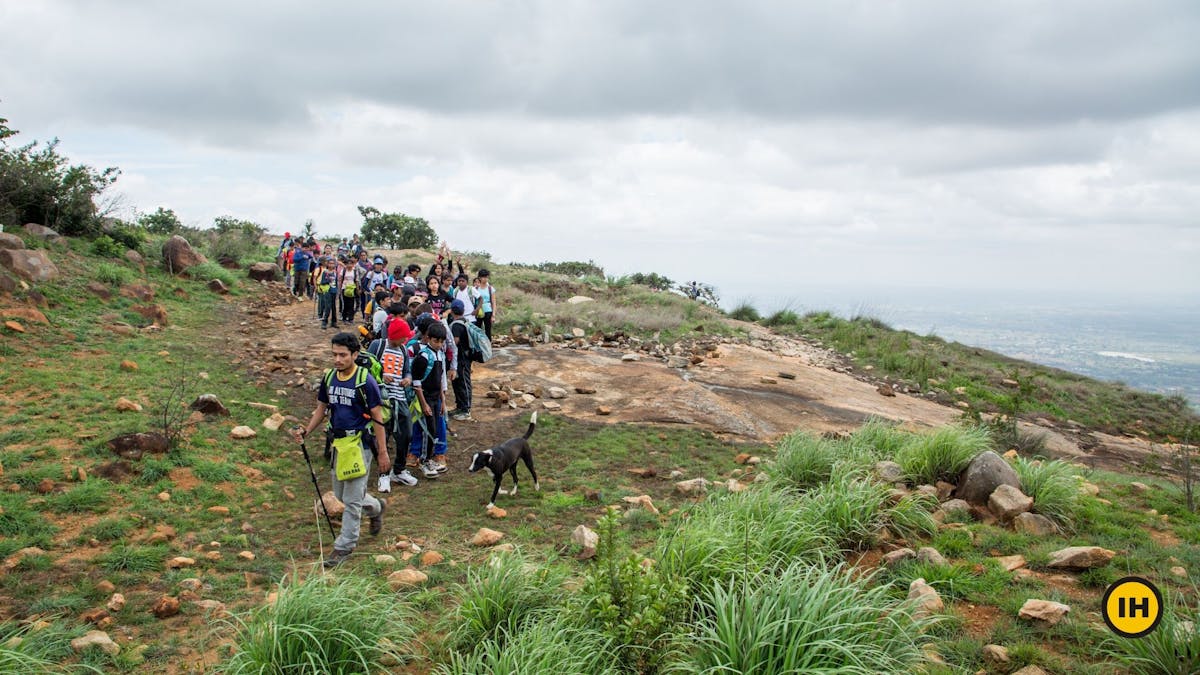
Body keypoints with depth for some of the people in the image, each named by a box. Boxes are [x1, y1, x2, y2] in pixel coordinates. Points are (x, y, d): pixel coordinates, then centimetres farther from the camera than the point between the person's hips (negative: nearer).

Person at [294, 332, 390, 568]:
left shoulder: (365, 381, -15)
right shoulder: (329, 378, 4)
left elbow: (377, 417, -11)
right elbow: (322, 408, 15)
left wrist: (383, 452, -12)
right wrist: (306, 431, -3)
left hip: (359, 443, -7)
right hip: (339, 442, 7)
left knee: (351, 499, -2)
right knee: (341, 494, 18)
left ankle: (345, 546, 10)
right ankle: (376, 508, 43)